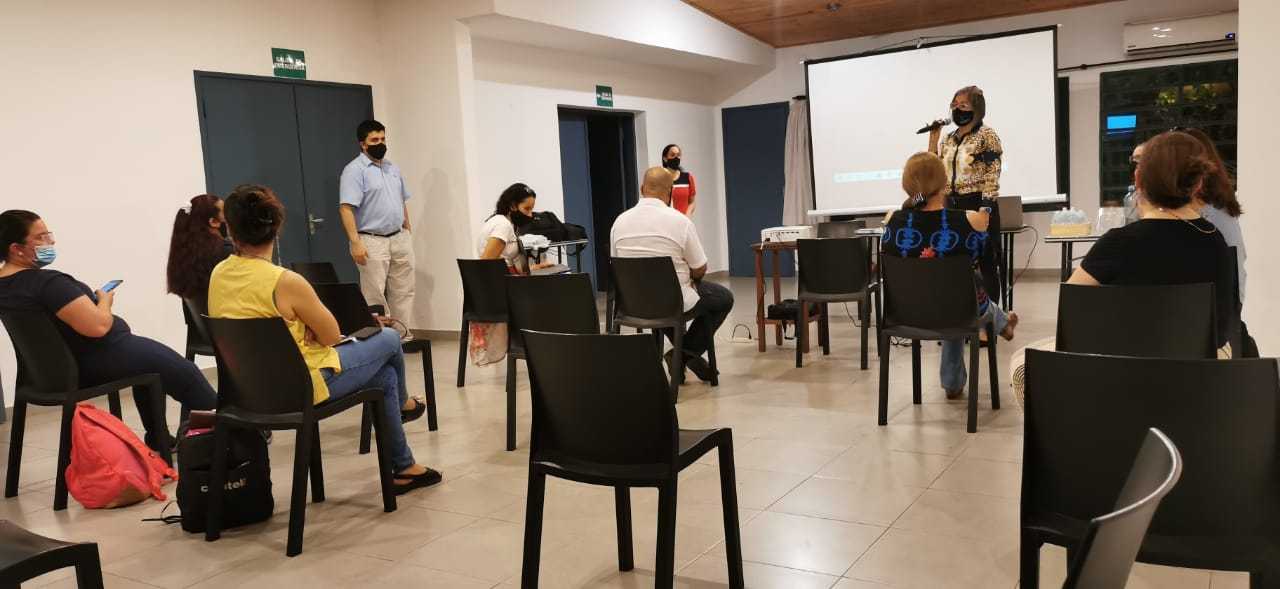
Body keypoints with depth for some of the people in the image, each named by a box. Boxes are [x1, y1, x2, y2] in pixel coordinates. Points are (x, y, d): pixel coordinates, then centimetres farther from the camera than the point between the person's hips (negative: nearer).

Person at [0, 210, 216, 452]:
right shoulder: (47, 282, -29)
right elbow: (98, 326, -31)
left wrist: (94, 299, 7)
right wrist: (105, 301, -11)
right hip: (95, 364, -10)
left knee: (148, 358, 30)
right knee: (184, 373, 6)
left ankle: (158, 438, 35)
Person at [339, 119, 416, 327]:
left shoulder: (393, 169, 15)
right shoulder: (354, 170, -8)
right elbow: (346, 208, -16)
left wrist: (408, 232, 16)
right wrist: (355, 243, -23)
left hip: (400, 239, 7)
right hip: (372, 242, -7)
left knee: (403, 293, 9)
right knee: (375, 297, -4)